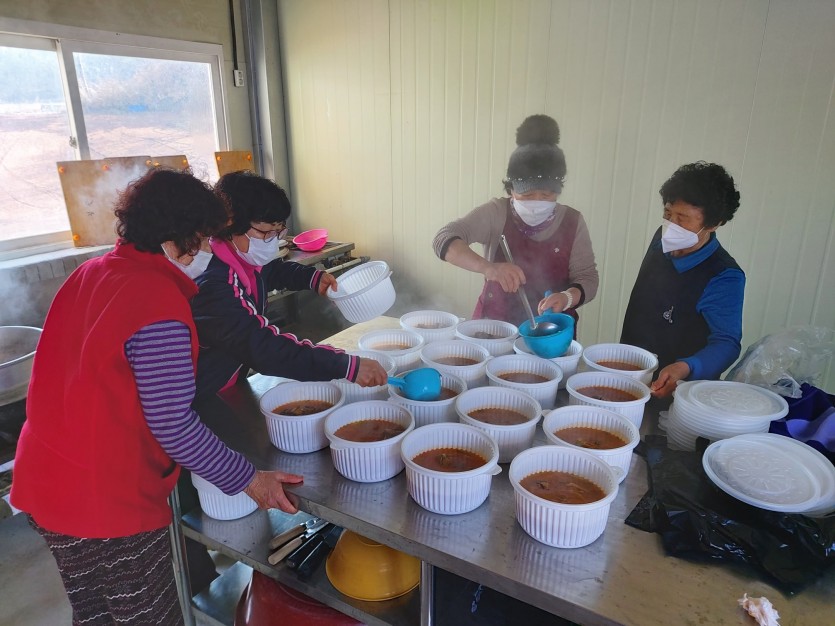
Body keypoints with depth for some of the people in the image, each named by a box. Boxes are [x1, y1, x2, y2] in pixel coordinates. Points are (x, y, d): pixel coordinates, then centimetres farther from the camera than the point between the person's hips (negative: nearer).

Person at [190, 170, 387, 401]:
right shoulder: (210, 285, -29)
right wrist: (348, 366, -37)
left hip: (234, 385, 7)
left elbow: (273, 270, 19)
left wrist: (313, 277, 1)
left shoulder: (245, 258, -4)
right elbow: (263, 348, -35)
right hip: (203, 401, -7)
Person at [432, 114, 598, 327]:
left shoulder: (572, 222, -2)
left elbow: (588, 278, -2)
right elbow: (444, 239, -17)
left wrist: (566, 297, -24)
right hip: (494, 326, -2)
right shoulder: (496, 213, -7)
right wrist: (487, 267, -34)